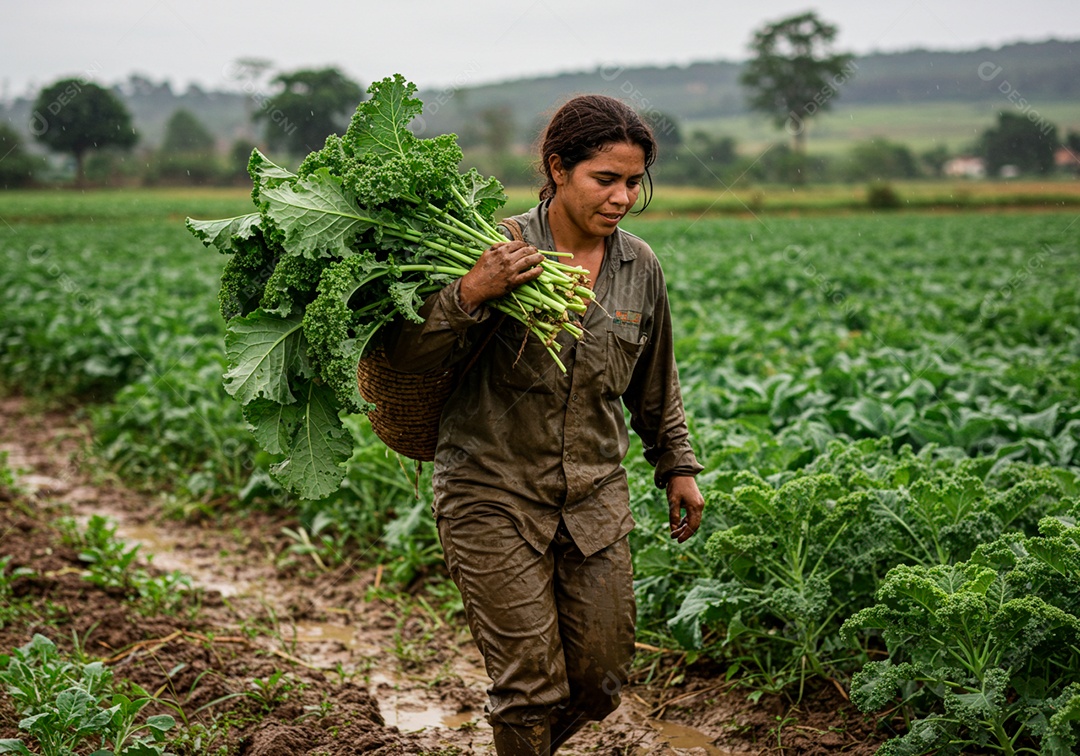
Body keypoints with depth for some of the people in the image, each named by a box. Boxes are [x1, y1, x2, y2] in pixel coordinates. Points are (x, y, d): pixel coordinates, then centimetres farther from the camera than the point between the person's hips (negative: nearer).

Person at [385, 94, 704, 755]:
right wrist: (471, 294, -30)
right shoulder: (500, 255, -12)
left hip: (596, 500, 5)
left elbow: (655, 385, 17)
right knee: (530, 688, -1)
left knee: (601, 682, 11)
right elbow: (407, 357, -16)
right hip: (495, 496, -4)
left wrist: (678, 466, 22)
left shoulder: (640, 267, 2)